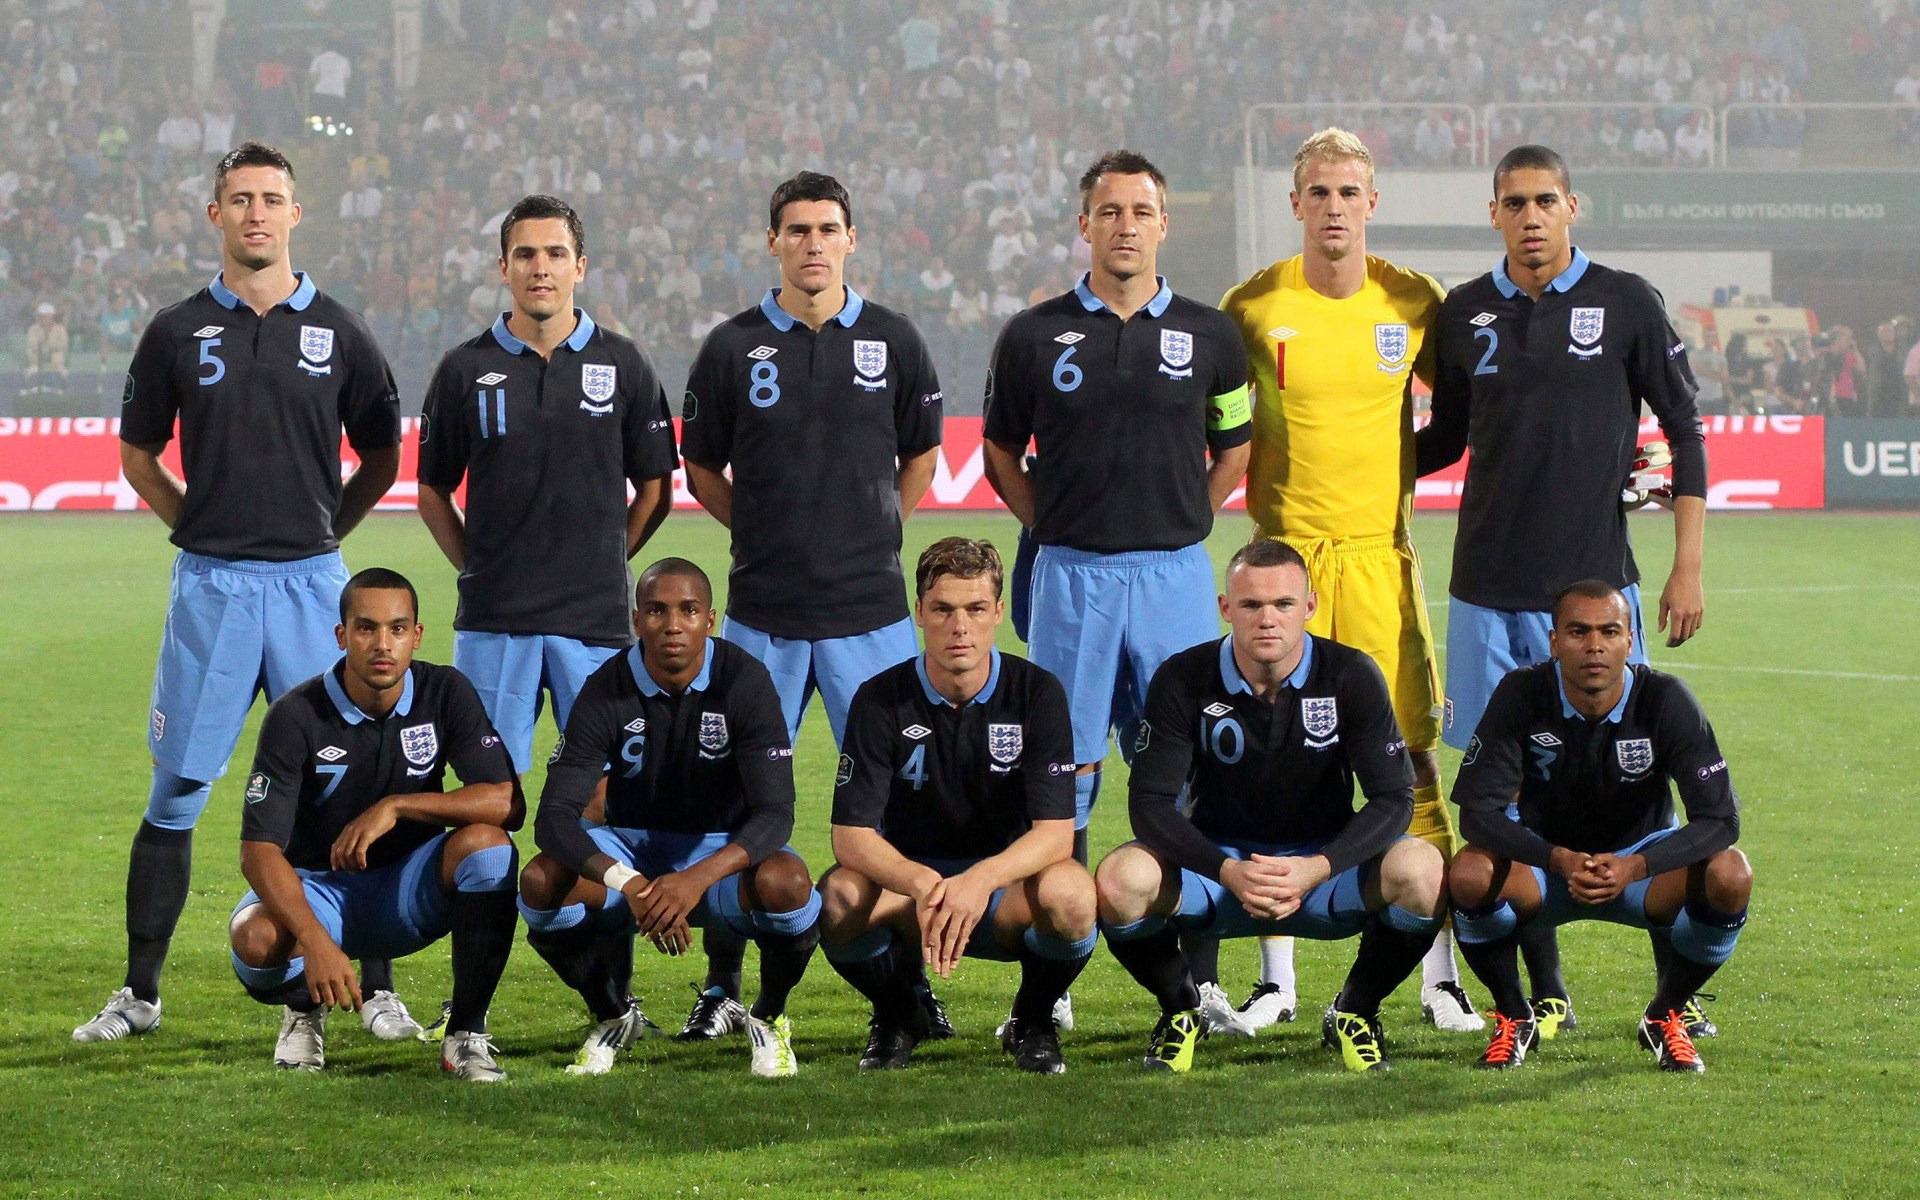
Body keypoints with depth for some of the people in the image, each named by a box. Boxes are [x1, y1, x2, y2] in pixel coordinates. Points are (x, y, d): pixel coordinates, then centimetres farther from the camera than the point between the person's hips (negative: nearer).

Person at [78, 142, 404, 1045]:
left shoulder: (337, 334, 5)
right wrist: (200, 526, 7)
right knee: (175, 792, 3)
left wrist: (320, 530, 8)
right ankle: (140, 993, 12)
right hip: (208, 587, 0)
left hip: (311, 582, 0)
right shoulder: (178, 332, 5)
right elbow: (138, 453, 15)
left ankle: (376, 987, 8)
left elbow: (382, 458, 15)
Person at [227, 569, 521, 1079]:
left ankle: (467, 1033, -17)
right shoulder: (296, 716, -17)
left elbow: (507, 803, -18)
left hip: (407, 891, 2)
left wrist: (396, 807, -28)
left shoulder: (445, 693, -10)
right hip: (316, 887, -2)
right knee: (256, 939, -35)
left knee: (486, 843, -29)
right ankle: (305, 1009, 5)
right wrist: (315, 941, -39)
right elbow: (258, 849, -23)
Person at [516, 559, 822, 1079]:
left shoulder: (744, 681, -17)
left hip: (721, 852, -1)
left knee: (786, 882, -36)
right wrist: (628, 885, -38)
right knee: (542, 880, -28)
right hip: (631, 850, 2)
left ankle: (769, 1018, -3)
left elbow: (775, 815, -23)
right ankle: (613, 1016, 1)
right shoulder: (607, 691, -14)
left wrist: (698, 878, -40)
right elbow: (554, 816, -20)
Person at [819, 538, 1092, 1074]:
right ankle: (897, 1018, 1)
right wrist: (922, 885, -37)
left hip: (1007, 893, 0)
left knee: (1070, 893, -35)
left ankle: (1033, 1020, 0)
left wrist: (979, 881, -38)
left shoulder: (1037, 693, -10)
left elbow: (1055, 833, -17)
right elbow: (851, 835, -16)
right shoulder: (881, 700, -9)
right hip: (907, 877, 1)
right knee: (840, 896, -33)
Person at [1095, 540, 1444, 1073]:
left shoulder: (1351, 676, -9)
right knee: (1121, 879, -31)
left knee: (1421, 869, -30)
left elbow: (1393, 798, -12)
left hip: (1323, 865, 0)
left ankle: (1356, 1010, -1)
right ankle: (1180, 1008, 1)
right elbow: (1150, 803, -14)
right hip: (1216, 864, 0)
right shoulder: (1182, 680, -10)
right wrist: (1227, 872, -30)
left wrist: (1317, 869, -28)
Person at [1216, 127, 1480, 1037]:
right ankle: (1275, 974, 9)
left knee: (1411, 757, -3)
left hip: (1381, 552, 0)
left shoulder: (1413, 303, 3)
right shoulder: (1253, 306, 0)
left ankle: (1439, 971, 2)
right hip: (1284, 550, 0)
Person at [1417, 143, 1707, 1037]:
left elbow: (1683, 430, 5)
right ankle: (1544, 991, 11)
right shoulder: (1465, 314, 8)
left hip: (1594, 582, -2)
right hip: (1489, 588, 3)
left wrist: (1687, 567, 0)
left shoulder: (1625, 304, 1)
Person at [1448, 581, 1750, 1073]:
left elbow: (1720, 819, -21)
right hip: (1546, 860, 0)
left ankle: (1665, 1015, -3)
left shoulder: (1665, 700, -19)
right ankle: (1514, 1018, -4)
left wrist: (1633, 867, -38)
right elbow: (1478, 811, -22)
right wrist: (1561, 861, -38)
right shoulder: (1522, 695, -18)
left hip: (1639, 866, 0)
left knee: (1730, 875, -29)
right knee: (1469, 874, -33)